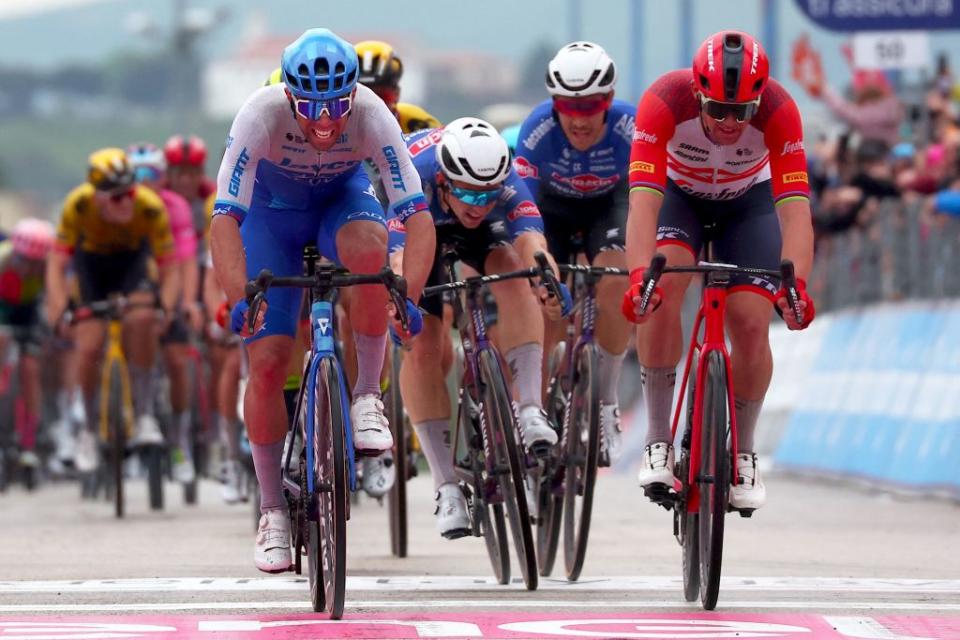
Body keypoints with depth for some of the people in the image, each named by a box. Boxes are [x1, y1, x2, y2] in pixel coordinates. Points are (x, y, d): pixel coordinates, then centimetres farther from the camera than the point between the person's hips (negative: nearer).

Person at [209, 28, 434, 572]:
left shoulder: (371, 115, -31)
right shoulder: (262, 114, -34)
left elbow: (417, 214, -35)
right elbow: (225, 217, -37)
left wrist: (409, 296, -49)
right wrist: (240, 298, -50)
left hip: (342, 201, 0)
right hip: (272, 215, 0)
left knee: (369, 248, -37)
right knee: (268, 362, -11)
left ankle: (368, 398, -19)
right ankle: (273, 512, 5)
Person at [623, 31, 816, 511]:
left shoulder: (778, 109, -34)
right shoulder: (665, 102, -37)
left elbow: (794, 206, -40)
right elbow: (643, 202, -44)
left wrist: (795, 283, -56)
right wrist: (638, 276, -59)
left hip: (748, 201, 1)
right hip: (678, 195, -1)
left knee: (751, 324, -14)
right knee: (663, 286, -28)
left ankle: (743, 454, 10)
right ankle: (658, 443, -18)